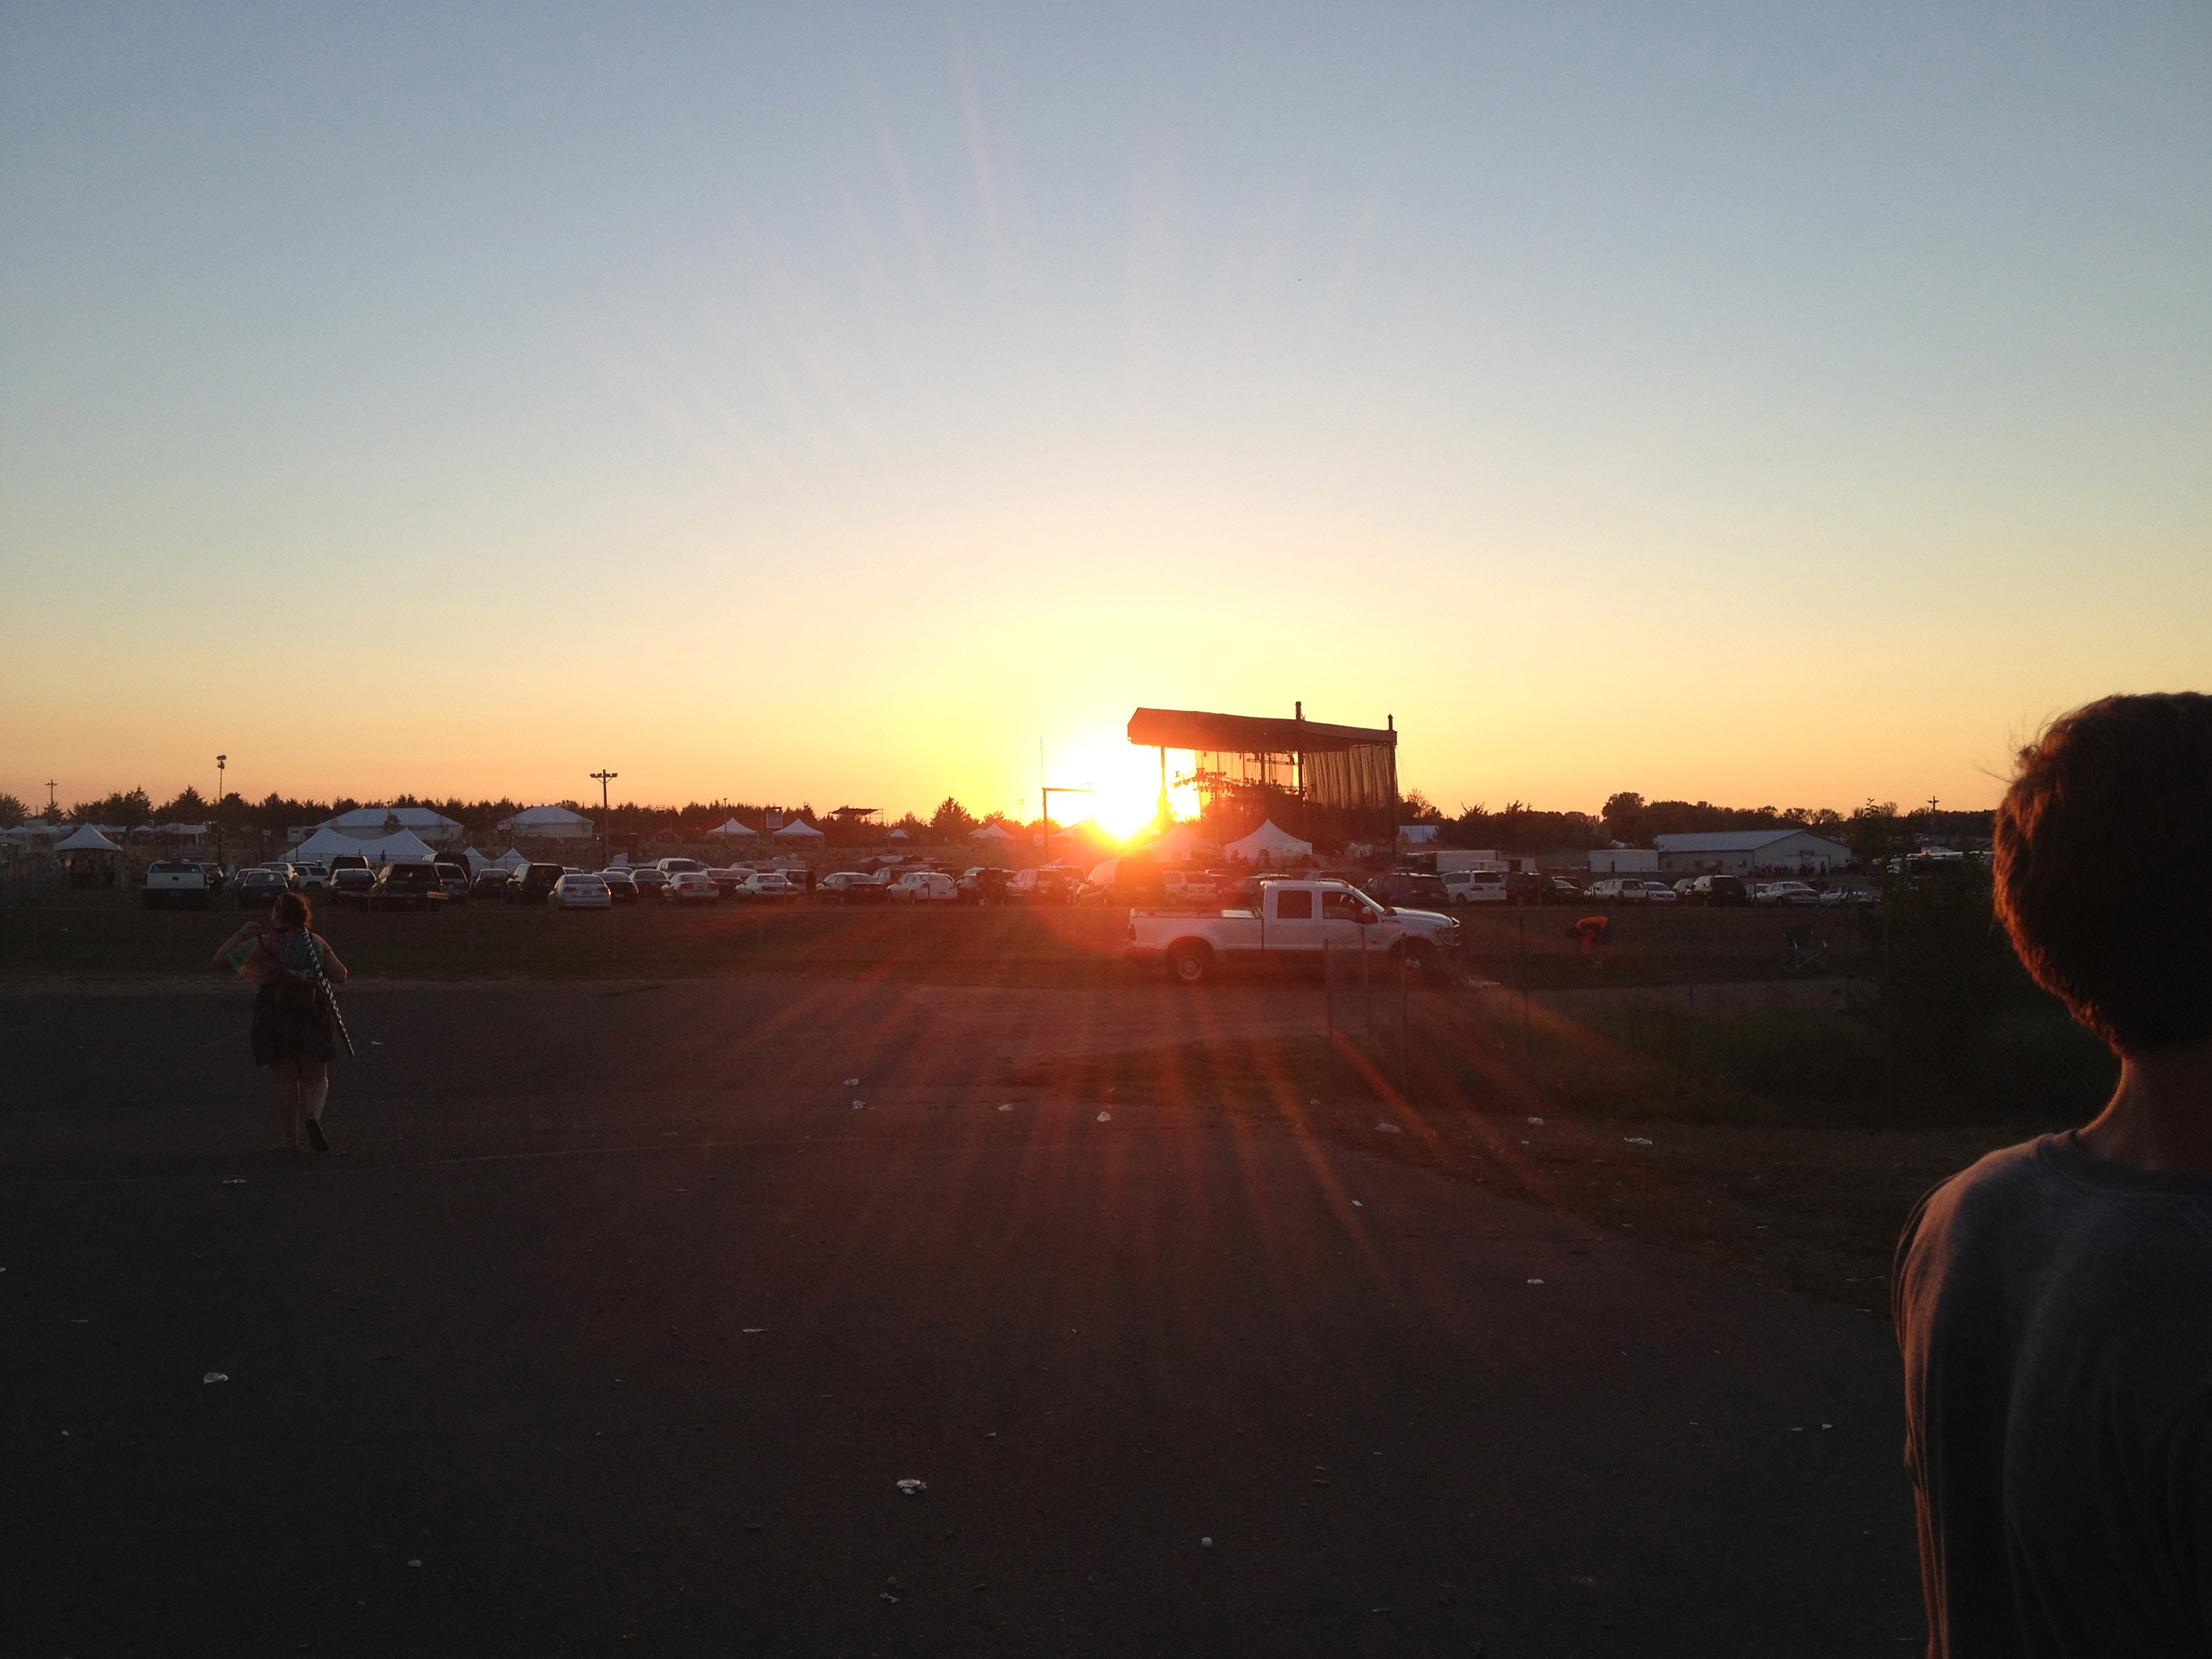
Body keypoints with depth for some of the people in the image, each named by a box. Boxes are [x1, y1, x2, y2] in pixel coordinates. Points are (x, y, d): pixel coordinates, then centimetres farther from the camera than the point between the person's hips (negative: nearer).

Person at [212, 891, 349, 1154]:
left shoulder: (261, 944, -5)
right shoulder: (316, 943, -1)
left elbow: (220, 960, 2)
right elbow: (340, 976, -1)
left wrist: (242, 933, 9)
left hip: (275, 1018, -1)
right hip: (313, 1018, 1)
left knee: (285, 1080, 9)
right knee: (316, 1077, 10)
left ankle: (289, 1139, 9)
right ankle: (312, 1116, -18)